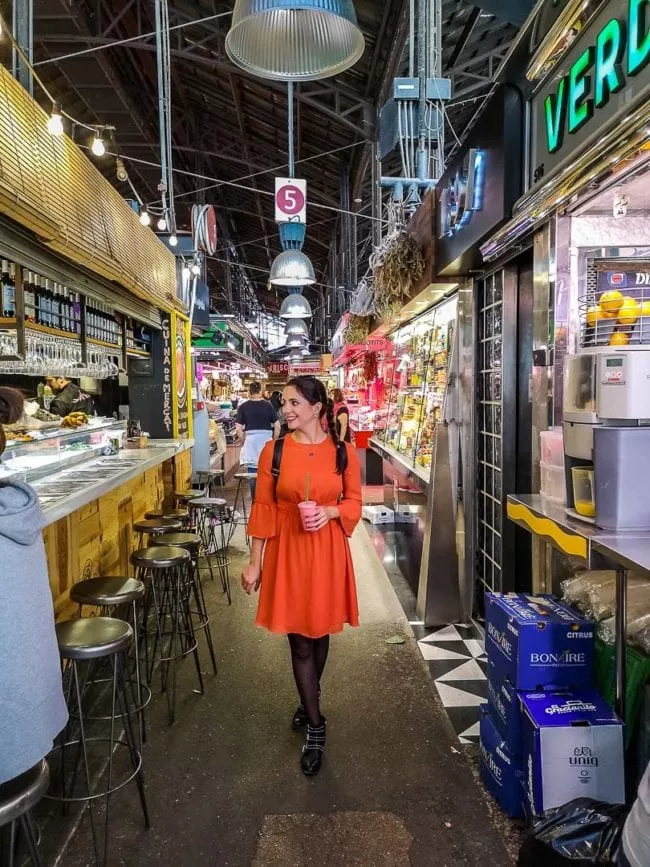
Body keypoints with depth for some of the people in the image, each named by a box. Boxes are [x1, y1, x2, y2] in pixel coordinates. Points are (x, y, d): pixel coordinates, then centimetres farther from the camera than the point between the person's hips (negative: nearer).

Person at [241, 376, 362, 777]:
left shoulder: (344, 453, -4)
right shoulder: (274, 451, -5)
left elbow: (354, 503, 5)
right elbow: (263, 508, -2)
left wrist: (330, 511, -16)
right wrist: (255, 562, -2)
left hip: (328, 552, 1)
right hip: (287, 551, -1)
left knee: (320, 632, 16)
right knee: (299, 639, 5)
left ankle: (309, 702, 44)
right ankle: (316, 728, 21)